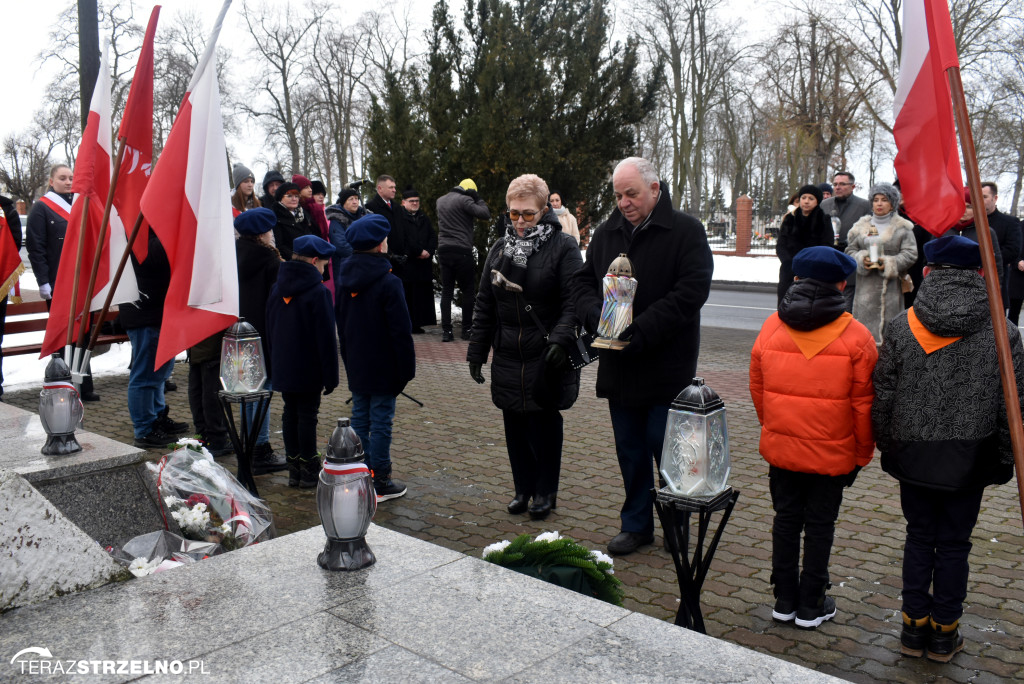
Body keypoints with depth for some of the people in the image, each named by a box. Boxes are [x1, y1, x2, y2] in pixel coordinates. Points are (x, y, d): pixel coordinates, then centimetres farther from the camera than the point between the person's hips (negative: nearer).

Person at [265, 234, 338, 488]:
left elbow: (269, 329, 13)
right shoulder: (318, 292, -16)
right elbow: (326, 337, -15)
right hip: (309, 371, -6)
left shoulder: (276, 288, 5)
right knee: (307, 415, 1)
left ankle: (294, 468, 20)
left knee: (290, 413, 13)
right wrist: (330, 376, -10)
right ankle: (309, 471, 9)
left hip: (283, 368, 6)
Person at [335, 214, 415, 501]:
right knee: (381, 423, 1)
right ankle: (380, 483, 8)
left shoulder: (345, 279, 5)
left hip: (356, 368, 7)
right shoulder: (388, 283, -17)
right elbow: (401, 330, -16)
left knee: (360, 419, 14)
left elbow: (341, 326, 13)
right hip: (383, 369, -6)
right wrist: (406, 369, -9)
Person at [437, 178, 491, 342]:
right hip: (462, 250, -6)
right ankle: (466, 329, 6)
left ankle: (446, 330, 1)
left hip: (443, 250, 6)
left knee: (446, 291, 6)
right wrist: (478, 199, 1)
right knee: (468, 291, 5)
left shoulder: (440, 201, 14)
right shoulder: (464, 200, -8)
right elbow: (485, 214, -14)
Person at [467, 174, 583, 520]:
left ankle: (546, 491, 20)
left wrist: (560, 339, -25)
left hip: (546, 358, -5)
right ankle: (523, 488, 26)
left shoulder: (563, 247, -6)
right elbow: (484, 306, 14)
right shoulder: (499, 248, 10)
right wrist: (477, 350, 10)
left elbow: (573, 302, -11)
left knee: (544, 424, 4)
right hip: (508, 357, 5)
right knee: (515, 425, 10)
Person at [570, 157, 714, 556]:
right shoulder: (607, 233, 9)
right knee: (629, 449, 13)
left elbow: (691, 292, -16)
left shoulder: (686, 231, -8)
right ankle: (636, 524, 28)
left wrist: (641, 331, -22)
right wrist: (597, 316, -9)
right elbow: (583, 281, 13)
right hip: (619, 366, 5)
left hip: (667, 367, -5)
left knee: (666, 447, 3)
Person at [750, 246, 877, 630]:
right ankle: (811, 606, 21)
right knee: (820, 526, 10)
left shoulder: (771, 327, -3)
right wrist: (862, 454, 6)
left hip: (780, 449, 3)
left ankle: (784, 600, 25)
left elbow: (757, 388, 6)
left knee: (786, 520, 15)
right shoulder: (855, 337, -11)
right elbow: (863, 404, -6)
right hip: (833, 454, -2)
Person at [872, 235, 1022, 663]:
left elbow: (883, 397, -3)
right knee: (954, 544, 12)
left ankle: (914, 627, 22)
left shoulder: (902, 327, -7)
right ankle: (944, 634, 24)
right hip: (970, 462, 0)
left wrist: (888, 448, 8)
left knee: (919, 538, 15)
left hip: (914, 456, 0)